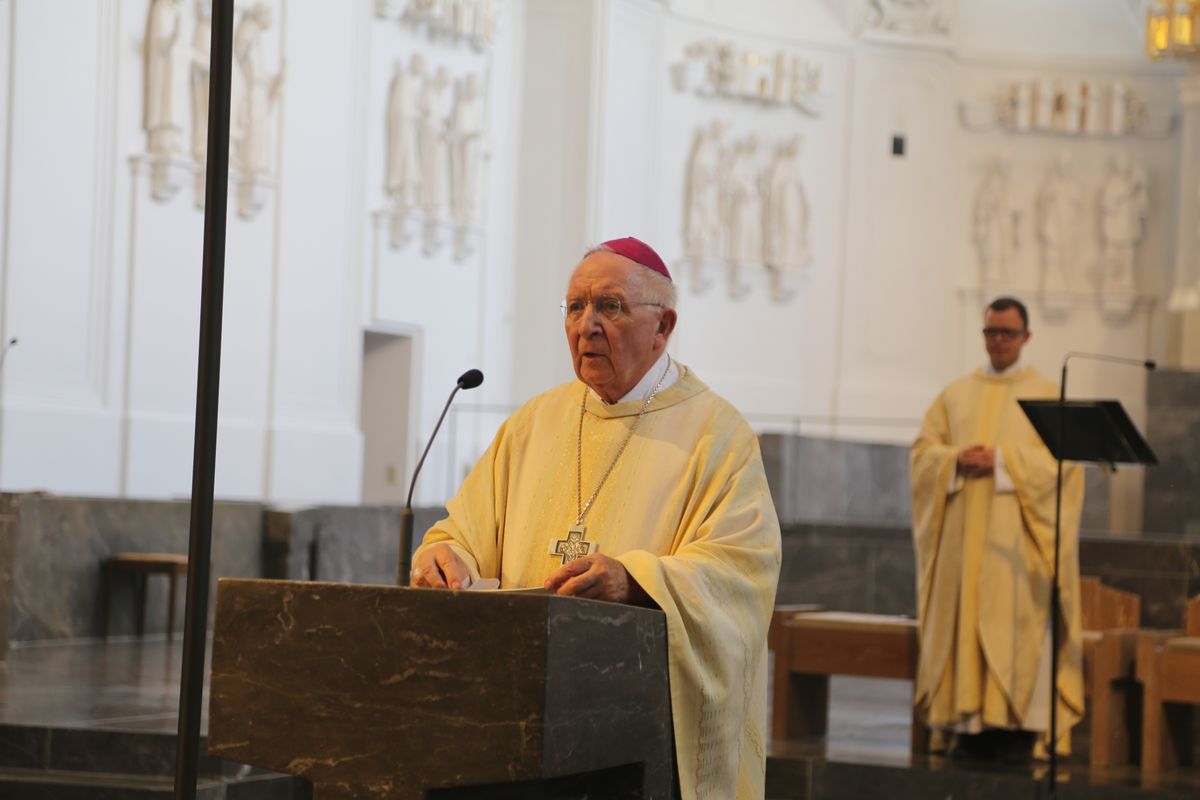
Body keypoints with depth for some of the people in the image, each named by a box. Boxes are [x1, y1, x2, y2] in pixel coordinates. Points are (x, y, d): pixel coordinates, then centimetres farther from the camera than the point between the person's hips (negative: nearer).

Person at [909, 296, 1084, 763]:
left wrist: (1002, 460, -16)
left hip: (1016, 534, -3)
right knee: (965, 615, -1)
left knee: (1018, 617, -8)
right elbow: (924, 449, 9)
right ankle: (972, 723, 1)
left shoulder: (1047, 395, 5)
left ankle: (1020, 725, -6)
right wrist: (956, 459, -12)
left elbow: (1061, 458, -6)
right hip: (964, 533, 3)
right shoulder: (956, 395, 16)